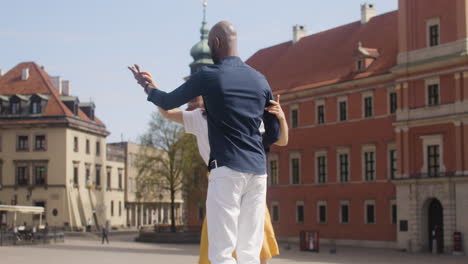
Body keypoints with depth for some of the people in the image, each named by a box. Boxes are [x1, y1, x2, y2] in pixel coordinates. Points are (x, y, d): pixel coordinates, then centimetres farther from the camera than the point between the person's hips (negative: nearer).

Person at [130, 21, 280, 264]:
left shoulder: (208, 76, -2)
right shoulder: (260, 80, 12)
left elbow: (168, 102, 11)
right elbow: (274, 133, 17)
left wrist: (144, 84, 30)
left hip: (227, 170, -5)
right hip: (258, 171, 5)